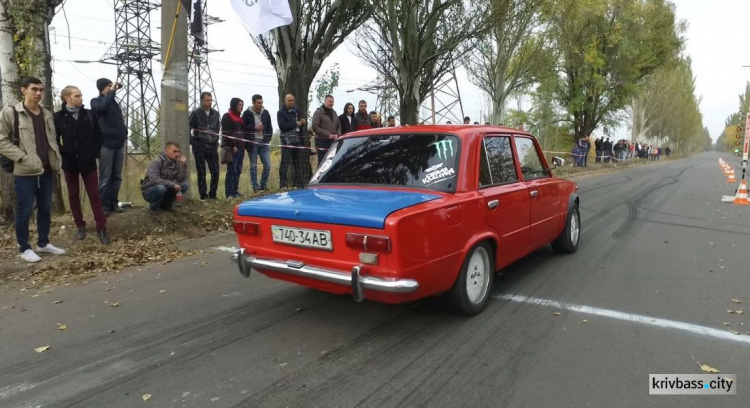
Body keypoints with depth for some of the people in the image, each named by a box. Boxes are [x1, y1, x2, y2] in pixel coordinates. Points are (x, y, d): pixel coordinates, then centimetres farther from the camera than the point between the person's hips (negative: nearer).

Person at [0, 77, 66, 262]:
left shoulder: (47, 114, 13)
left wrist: (57, 161, 5)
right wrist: (23, 158, -16)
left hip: (47, 170, 5)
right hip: (25, 172, -5)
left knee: (45, 208, 12)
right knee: (24, 210, 2)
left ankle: (43, 243, 24)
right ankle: (24, 248, 13)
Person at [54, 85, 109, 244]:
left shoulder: (89, 115, 2)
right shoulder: (58, 117, -3)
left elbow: (98, 134, 7)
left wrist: (95, 151, -3)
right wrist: (63, 151, -8)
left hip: (88, 161, 0)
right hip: (70, 162, 0)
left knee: (94, 193, 0)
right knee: (73, 194, 9)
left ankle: (101, 228, 3)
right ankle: (80, 225, 22)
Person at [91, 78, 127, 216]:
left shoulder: (114, 102, 19)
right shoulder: (96, 101, -1)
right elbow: (103, 107, -25)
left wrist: (124, 133, 8)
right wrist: (112, 91, -17)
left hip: (119, 144, 6)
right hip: (106, 145, -6)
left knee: (117, 176, 9)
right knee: (105, 177, -4)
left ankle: (114, 203, 16)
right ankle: (104, 205, 1)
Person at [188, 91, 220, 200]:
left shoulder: (215, 114, 11)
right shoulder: (195, 113, -2)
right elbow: (188, 129, -2)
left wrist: (216, 141, 12)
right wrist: (192, 142, -3)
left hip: (212, 147, 4)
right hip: (199, 147, -4)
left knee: (215, 172, 0)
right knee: (201, 172, 2)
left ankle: (212, 194, 12)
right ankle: (203, 194, 9)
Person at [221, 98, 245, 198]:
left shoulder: (239, 117, 22)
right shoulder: (227, 116, -3)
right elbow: (227, 133, -13)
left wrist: (243, 146, 14)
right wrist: (233, 146, -19)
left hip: (240, 148, 8)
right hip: (232, 148, -8)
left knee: (238, 171, 7)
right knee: (231, 171, -9)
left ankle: (235, 192, 11)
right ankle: (230, 194, -8)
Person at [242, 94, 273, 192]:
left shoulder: (266, 113, 9)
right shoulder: (247, 113, -1)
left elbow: (269, 127, 13)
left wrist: (268, 139, 2)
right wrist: (254, 127, -13)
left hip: (264, 144, 3)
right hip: (252, 144, -3)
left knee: (268, 165, 0)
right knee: (253, 166, 2)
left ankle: (263, 186, 14)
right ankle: (255, 188, 9)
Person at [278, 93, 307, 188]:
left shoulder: (297, 110, 14)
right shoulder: (281, 112, -4)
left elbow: (302, 121, 25)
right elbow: (282, 126, -16)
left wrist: (303, 122, 0)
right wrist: (296, 124, -14)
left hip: (298, 140, 6)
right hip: (287, 140, -6)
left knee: (297, 163, 12)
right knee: (285, 163, -9)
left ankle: (298, 183, 19)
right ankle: (283, 184, -7)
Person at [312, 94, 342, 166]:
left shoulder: (334, 112, 17)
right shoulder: (318, 112, -4)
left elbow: (338, 126, 21)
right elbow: (315, 127, -13)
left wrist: (337, 134, -1)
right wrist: (328, 134, -16)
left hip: (333, 141, 6)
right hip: (322, 141, -6)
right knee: (322, 162, -7)